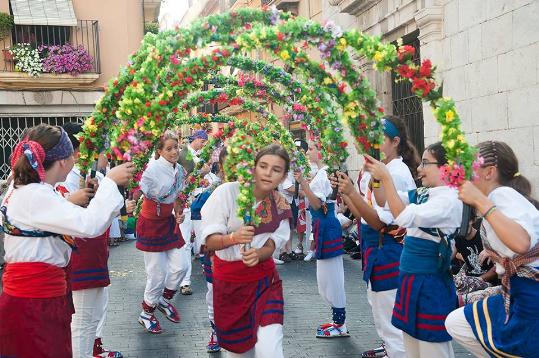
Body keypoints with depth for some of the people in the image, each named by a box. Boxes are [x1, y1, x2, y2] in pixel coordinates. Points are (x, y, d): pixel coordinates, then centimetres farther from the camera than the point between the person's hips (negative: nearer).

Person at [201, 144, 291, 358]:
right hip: (228, 279, -1)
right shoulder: (227, 192, -15)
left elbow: (271, 245, -4)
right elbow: (210, 241, -15)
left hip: (264, 279, 1)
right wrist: (234, 238, -35)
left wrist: (257, 254, -27)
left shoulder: (281, 206, -5)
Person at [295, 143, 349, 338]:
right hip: (323, 225, 10)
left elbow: (317, 204, -23)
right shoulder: (321, 172, 13)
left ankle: (340, 324, 9)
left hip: (326, 227, -10)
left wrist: (303, 183, -31)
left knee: (330, 275, -2)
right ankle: (339, 320, 26)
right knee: (327, 276, 16)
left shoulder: (323, 174, -16)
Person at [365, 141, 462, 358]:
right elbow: (385, 201, 16)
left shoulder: (449, 198, -17)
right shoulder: (422, 194, 8)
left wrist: (386, 178, -23)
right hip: (410, 278, 8)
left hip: (431, 284, -8)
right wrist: (377, 177, -1)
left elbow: (404, 217, -27)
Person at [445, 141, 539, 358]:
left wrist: (480, 201, -29)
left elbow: (521, 243, -35)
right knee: (455, 323, 16)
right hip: (520, 295, 9)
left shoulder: (502, 194, -15)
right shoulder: (503, 196, 14)